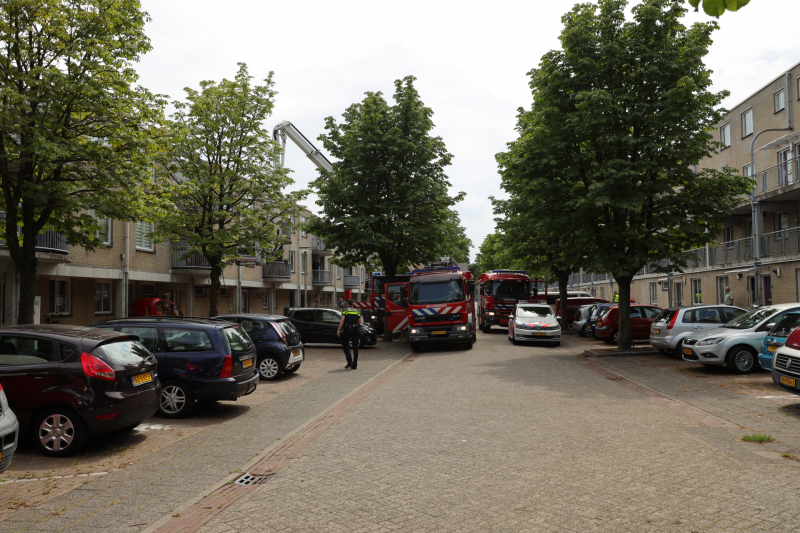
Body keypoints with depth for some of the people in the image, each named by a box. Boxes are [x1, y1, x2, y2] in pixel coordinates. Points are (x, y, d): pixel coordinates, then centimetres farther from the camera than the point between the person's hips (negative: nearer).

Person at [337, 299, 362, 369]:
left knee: (345, 346, 9)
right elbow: (359, 322, 11)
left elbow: (342, 320, -13)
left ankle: (349, 361, -8)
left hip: (347, 330, -4)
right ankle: (355, 364, 7)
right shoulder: (357, 311, 14)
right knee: (355, 347, 9)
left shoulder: (345, 310, 1)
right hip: (355, 330, 4)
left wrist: (339, 330, -14)